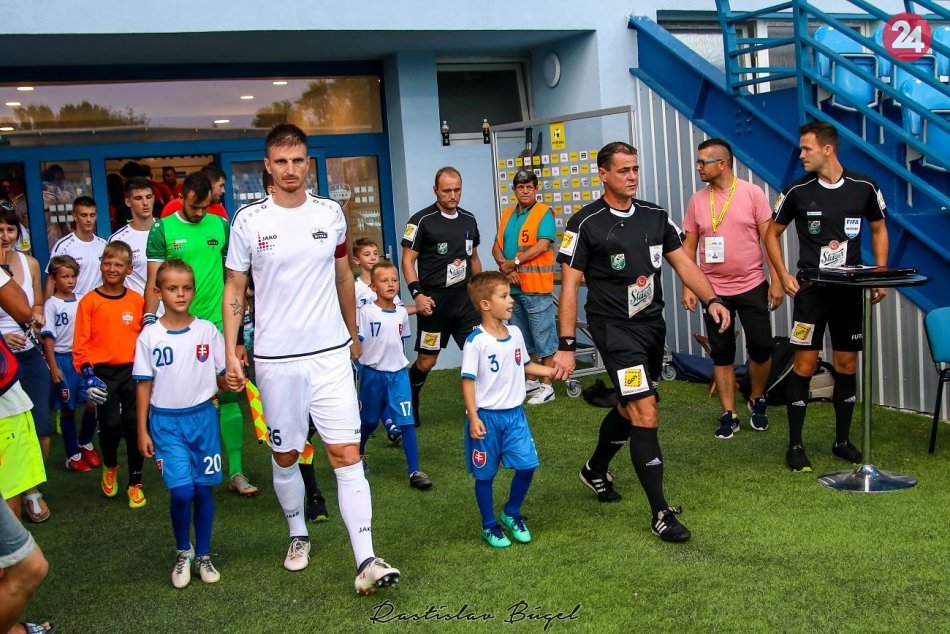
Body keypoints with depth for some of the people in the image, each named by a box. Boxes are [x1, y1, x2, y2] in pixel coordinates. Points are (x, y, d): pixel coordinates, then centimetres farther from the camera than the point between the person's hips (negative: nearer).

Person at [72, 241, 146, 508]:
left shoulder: (136, 300, 3)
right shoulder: (89, 301, -2)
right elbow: (81, 343, -4)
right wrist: (88, 374, -12)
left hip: (133, 371, 2)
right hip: (104, 373, -1)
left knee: (134, 426, 3)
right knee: (110, 425, -3)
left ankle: (135, 483, 17)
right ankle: (110, 467, 28)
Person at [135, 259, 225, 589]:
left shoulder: (207, 331, 0)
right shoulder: (149, 336, -2)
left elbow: (222, 377, 5)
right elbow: (144, 385, 2)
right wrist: (142, 431, 1)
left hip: (203, 417, 1)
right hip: (166, 422, -1)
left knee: (203, 489, 6)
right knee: (182, 491, -10)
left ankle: (203, 555, 23)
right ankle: (183, 552, 15)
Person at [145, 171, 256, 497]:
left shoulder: (221, 226, 6)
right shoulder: (162, 230, 0)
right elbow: (154, 281, -1)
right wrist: (150, 321, -7)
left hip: (218, 324, 1)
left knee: (228, 398, -1)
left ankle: (236, 472, 3)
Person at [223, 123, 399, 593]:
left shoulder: (331, 213, 4)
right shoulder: (249, 220, -2)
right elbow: (234, 289, 2)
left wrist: (352, 334, 23)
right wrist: (230, 353, -5)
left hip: (330, 353, 1)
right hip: (274, 358, -1)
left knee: (346, 453, -6)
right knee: (285, 455, 11)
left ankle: (366, 561, -7)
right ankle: (298, 536, 35)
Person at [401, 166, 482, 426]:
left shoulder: (469, 219, 9)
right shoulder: (422, 220, -7)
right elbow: (407, 261, -8)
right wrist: (417, 294, -19)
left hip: (465, 298, 5)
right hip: (434, 300, -4)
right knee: (426, 361, 5)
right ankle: (408, 404, 29)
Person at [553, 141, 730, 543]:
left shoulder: (655, 217, 6)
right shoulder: (585, 224, -10)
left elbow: (683, 263, 6)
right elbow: (569, 286, -10)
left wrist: (710, 300, -11)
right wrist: (566, 346, -14)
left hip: (652, 323, 7)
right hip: (614, 328, -7)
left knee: (630, 408, 21)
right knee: (646, 415, -12)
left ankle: (596, 470, 46)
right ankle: (660, 513, -3)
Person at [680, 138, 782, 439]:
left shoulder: (752, 193, -4)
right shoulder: (697, 200, 3)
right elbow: (689, 246, 7)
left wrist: (776, 281, -7)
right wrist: (687, 287, 1)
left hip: (752, 286, -2)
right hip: (714, 290, 2)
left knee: (761, 347, 0)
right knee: (721, 354, 5)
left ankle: (757, 400, 25)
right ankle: (729, 415, 15)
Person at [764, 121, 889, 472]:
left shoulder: (864, 187, -2)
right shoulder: (797, 191, -5)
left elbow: (879, 230, 12)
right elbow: (772, 234, 6)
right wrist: (784, 276, -4)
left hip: (850, 289, 2)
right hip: (811, 288, -2)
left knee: (847, 364, 8)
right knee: (804, 364, -4)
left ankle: (842, 440, 22)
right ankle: (795, 445, 5)